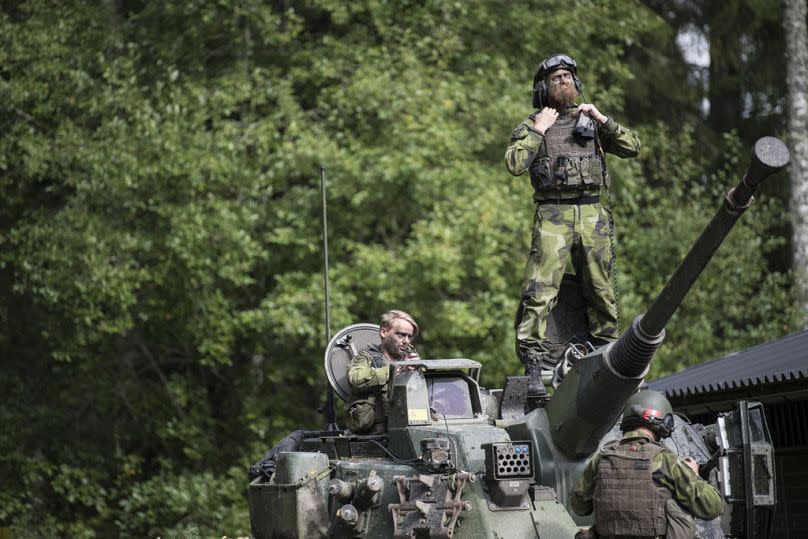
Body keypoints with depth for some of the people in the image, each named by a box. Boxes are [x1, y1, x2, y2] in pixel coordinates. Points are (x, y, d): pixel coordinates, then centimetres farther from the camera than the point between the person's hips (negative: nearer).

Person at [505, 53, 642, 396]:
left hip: (593, 214, 3)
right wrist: (537, 130, -5)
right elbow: (514, 164, -5)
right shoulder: (531, 126, 11)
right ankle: (533, 364, -15)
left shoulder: (591, 121, 18)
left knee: (601, 291, 5)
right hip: (553, 214, -3)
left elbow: (632, 148, 9)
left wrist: (602, 119, 1)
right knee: (539, 290, -14)